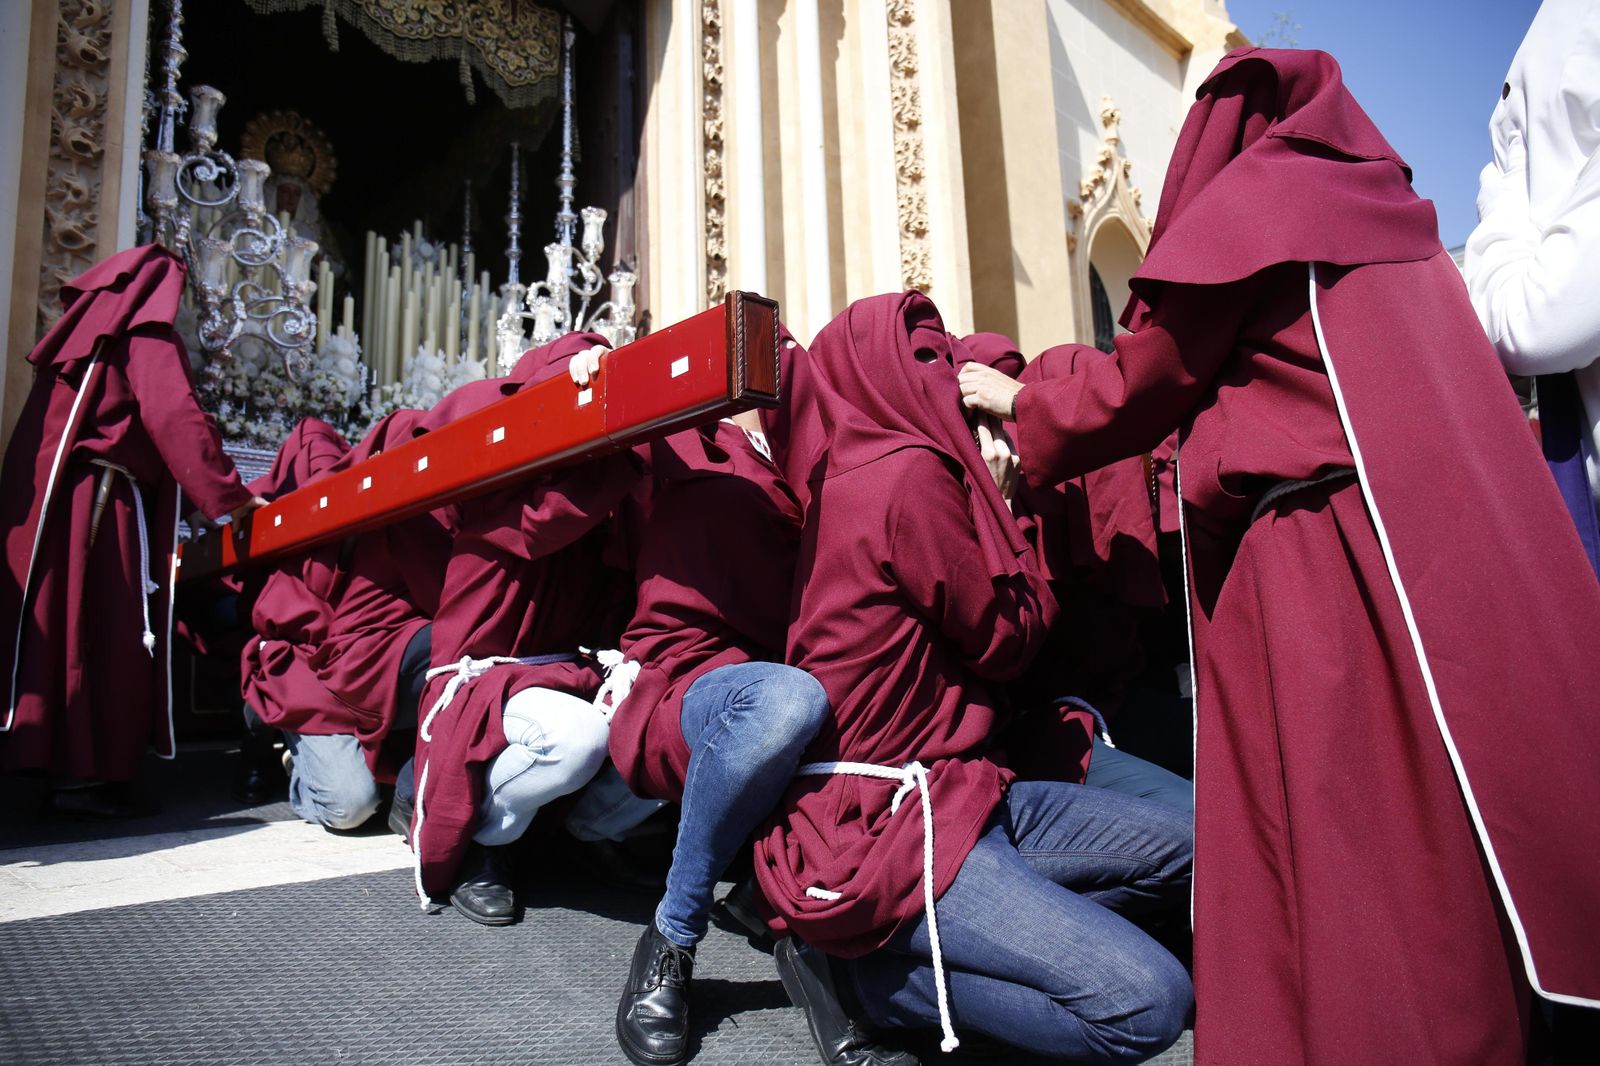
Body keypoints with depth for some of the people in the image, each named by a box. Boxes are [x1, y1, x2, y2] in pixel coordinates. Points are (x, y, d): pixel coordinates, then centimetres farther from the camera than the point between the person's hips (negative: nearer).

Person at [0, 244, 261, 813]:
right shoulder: (148, 335, -3)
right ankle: (90, 773, -4)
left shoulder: (81, 334, 22)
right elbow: (175, 419, -17)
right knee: (109, 630, -6)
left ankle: (52, 756, 18)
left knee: (57, 624, 12)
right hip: (105, 501, -9)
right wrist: (227, 495, -19)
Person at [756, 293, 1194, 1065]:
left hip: (940, 792, 10)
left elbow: (972, 618, 14)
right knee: (1147, 1002, -17)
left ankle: (878, 942, 4)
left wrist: (982, 490, 11)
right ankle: (856, 969, -3)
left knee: (1184, 847, 7)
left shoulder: (857, 473, 13)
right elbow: (1008, 637, -6)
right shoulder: (911, 474, -16)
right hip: (874, 834, -10)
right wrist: (996, 503, 5)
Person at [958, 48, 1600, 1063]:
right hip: (1456, 550, 8)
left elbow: (1140, 390, 5)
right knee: (1429, 850, 12)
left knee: (1338, 859, -2)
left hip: (1323, 566, -8)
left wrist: (1023, 407, 22)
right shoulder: (1387, 211, 22)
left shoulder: (1244, 201, 2)